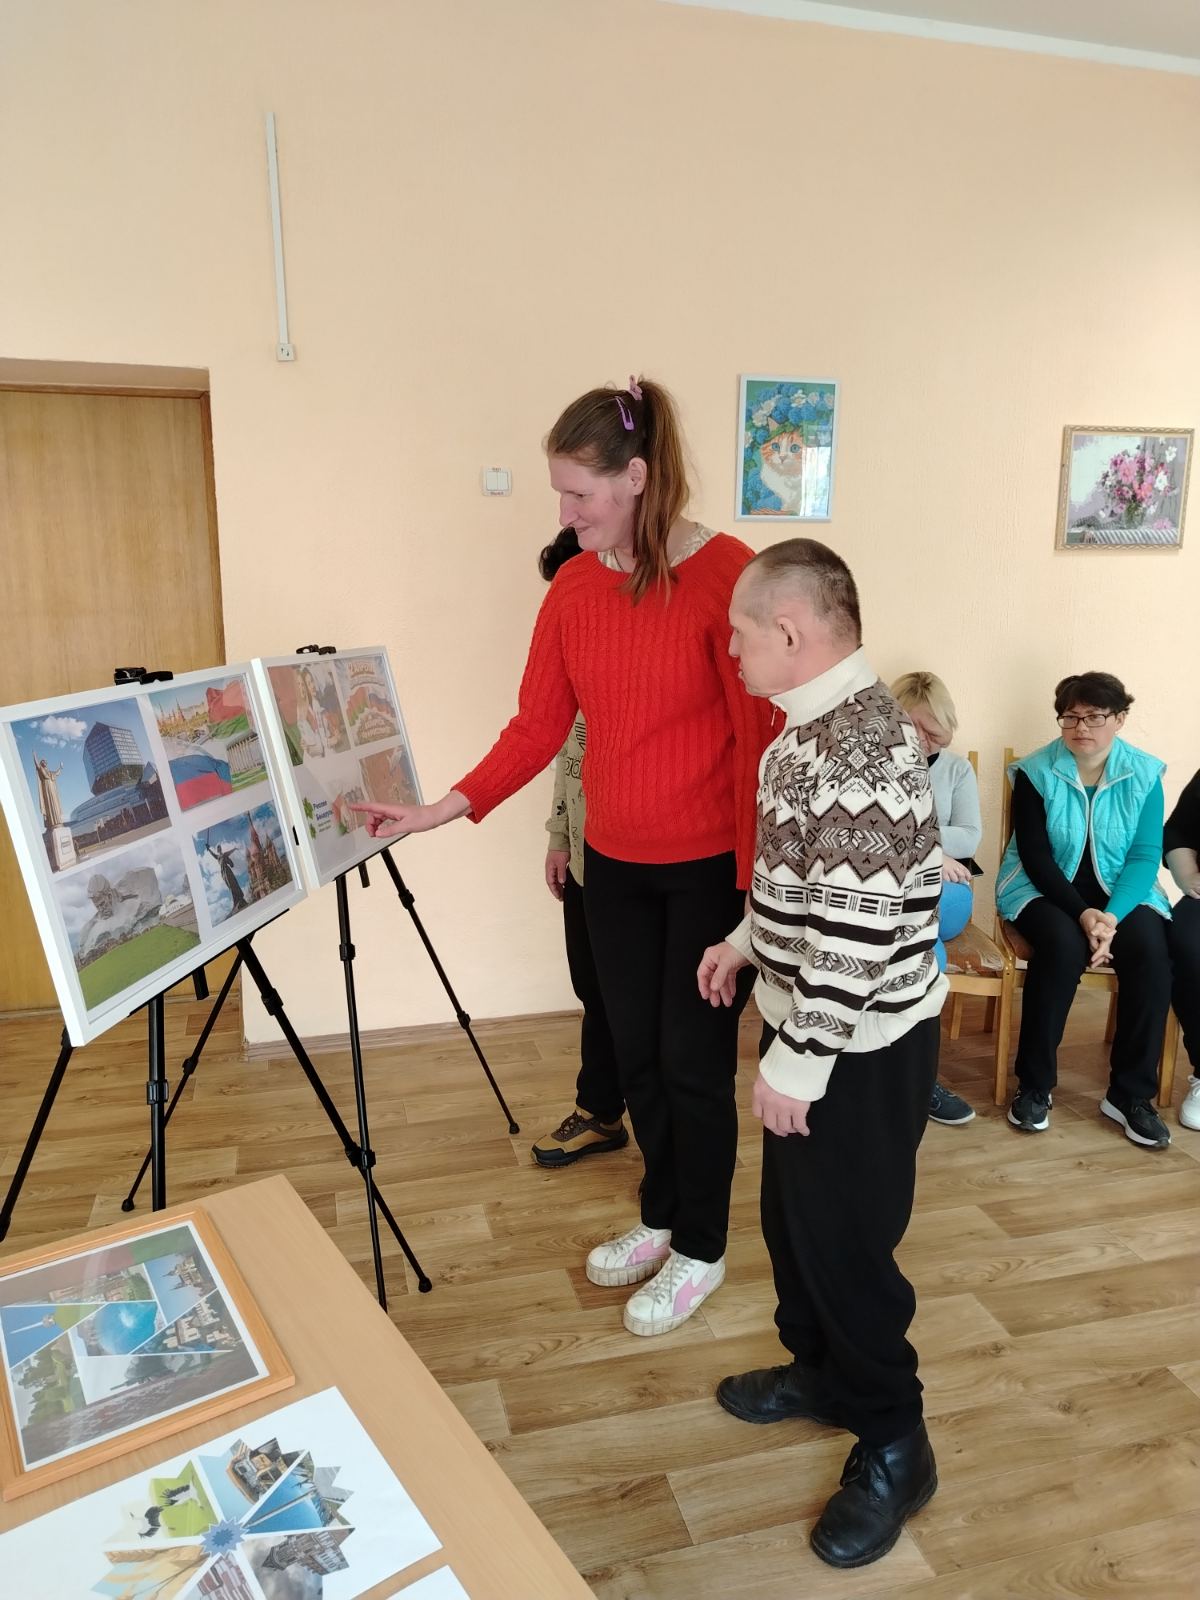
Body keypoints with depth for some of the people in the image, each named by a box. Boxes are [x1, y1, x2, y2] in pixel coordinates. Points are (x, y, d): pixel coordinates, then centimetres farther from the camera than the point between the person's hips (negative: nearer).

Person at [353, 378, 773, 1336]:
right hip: (615, 863, 6)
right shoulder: (574, 588, 2)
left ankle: (701, 1252, 31)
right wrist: (438, 812, -5)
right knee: (635, 1054, 17)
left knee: (693, 1060, 8)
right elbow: (537, 727, 3)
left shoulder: (726, 575, -15)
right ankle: (660, 1218, 41)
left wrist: (755, 885, -14)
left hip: (709, 866, -5)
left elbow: (760, 737, -14)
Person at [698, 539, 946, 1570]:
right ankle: (820, 1370, 44)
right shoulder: (822, 726, 7)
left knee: (845, 1242, 6)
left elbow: (860, 928, -28)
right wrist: (747, 942, 20)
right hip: (816, 1025, 10)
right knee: (793, 1216, 22)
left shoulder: (857, 747, -26)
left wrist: (795, 1060, -22)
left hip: (858, 1045, -10)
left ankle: (894, 1447, 27)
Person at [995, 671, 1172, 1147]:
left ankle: (1131, 1094, -12)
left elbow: (1145, 856, -8)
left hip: (1119, 890, 2)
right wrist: (1082, 914, -24)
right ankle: (1034, 1086, -17)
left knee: (1150, 950, -27)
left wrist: (1112, 915, -24)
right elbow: (1035, 856, -12)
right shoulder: (1035, 772, -9)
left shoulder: (1144, 774, -3)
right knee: (1062, 946, -33)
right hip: (1044, 889, -2)